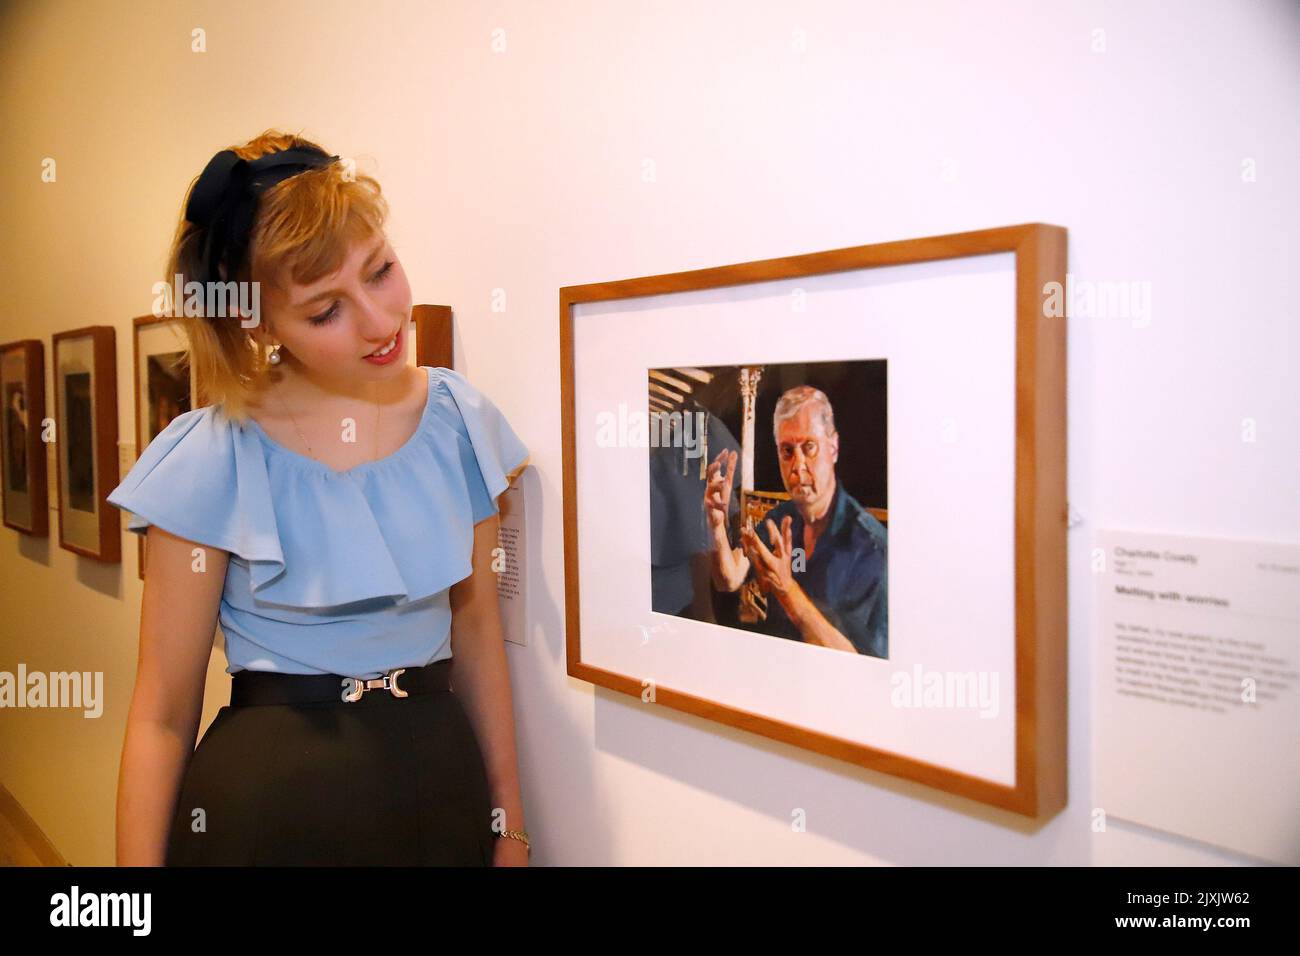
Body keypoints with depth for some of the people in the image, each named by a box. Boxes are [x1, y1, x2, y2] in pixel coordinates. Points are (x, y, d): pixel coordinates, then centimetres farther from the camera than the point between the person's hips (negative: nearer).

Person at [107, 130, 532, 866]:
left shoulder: (461, 420, -5)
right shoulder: (213, 462, -15)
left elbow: (475, 626, 4)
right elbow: (163, 715, -9)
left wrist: (510, 820, 7)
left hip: (441, 780, 3)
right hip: (265, 798, -3)